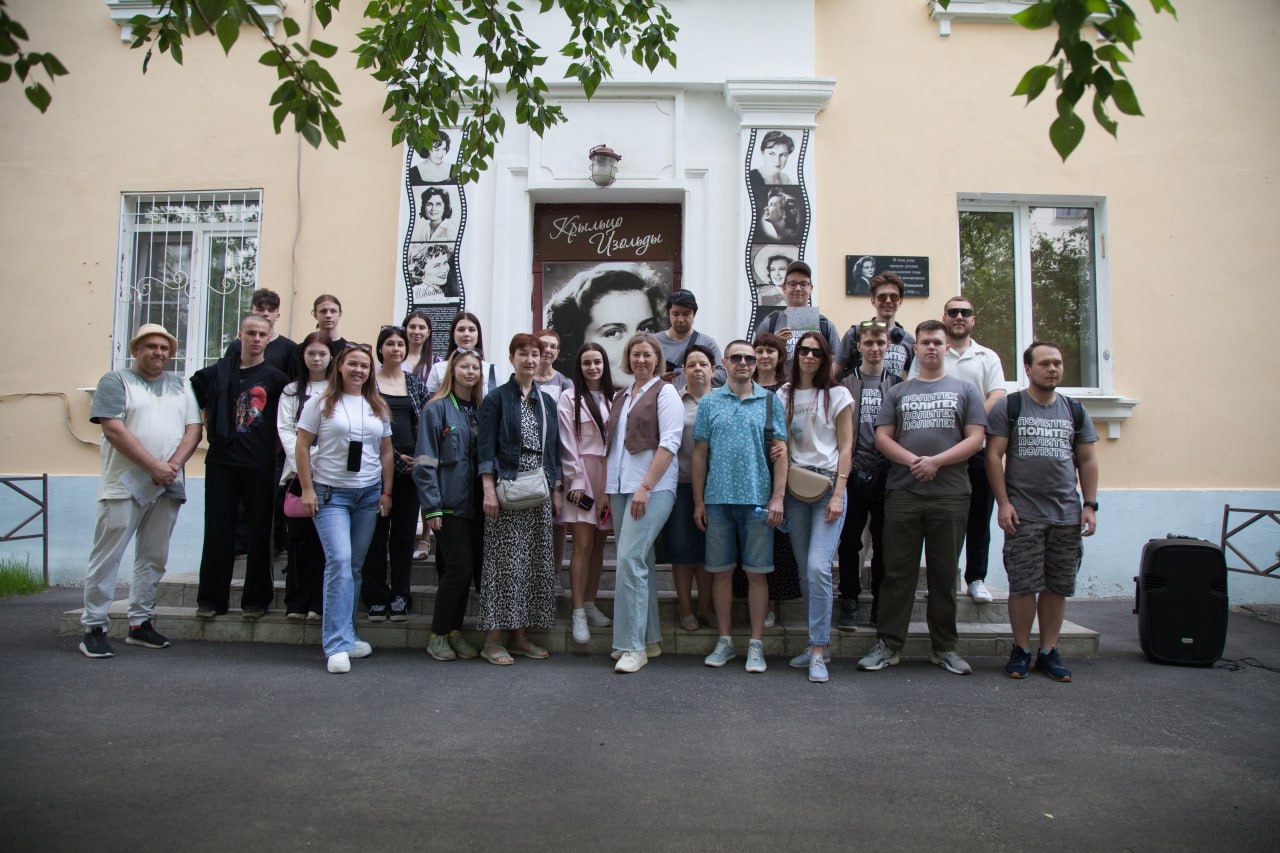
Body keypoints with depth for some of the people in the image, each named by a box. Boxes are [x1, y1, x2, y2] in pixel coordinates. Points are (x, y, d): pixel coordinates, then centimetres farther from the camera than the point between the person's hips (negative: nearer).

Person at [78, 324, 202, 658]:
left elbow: (193, 429, 8)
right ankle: (94, 627, 5)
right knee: (107, 557, -2)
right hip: (124, 486, -4)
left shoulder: (180, 386, 16)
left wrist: (173, 465, -9)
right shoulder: (115, 381, 2)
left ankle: (140, 623, 17)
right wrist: (153, 466, -14)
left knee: (153, 559, 8)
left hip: (168, 489, 5)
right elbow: (113, 429, -9)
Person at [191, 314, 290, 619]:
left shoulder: (275, 378, 1)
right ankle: (211, 599, 15)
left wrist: (274, 444, -4)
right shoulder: (219, 371, 8)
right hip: (221, 462, 2)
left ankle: (255, 599, 14)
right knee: (217, 530, 5)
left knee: (259, 532, 4)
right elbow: (195, 397, 18)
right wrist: (211, 429, 11)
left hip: (259, 465, -2)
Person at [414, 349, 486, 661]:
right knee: (459, 568, -7)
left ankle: (454, 631, 21)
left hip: (474, 503, 6)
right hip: (449, 503, -5)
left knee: (467, 568, 7)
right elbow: (425, 461, -8)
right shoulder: (437, 408, -4)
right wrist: (432, 506, -13)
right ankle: (438, 635, 8)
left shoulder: (481, 410, 13)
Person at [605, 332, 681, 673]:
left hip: (652, 487, -7)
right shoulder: (621, 397, 19)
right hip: (620, 487, 7)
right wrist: (607, 488, 13)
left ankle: (633, 646, -9)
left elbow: (669, 443, -11)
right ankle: (650, 639, 17)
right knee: (640, 561, 10)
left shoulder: (664, 392, -1)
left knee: (630, 558, -15)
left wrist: (646, 487, -18)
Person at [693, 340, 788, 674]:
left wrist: (778, 498, -6)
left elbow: (780, 453, 3)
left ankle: (756, 644, 12)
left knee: (756, 572, 3)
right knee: (721, 571, 7)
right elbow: (700, 453, 8)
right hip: (718, 499, 1)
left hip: (757, 500, -1)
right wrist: (698, 501, 3)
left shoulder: (770, 401, 5)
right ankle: (724, 640, 19)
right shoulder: (709, 402, 8)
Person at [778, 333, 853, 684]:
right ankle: (818, 644, 18)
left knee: (818, 568, -15)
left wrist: (838, 494, -10)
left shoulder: (837, 394, 3)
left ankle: (818, 652, -9)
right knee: (806, 571, 7)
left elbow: (845, 447, -1)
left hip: (827, 485, -4)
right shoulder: (784, 395, 13)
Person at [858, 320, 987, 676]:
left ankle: (944, 647, 18)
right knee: (897, 572, 2)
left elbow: (975, 438, 1)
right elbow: (882, 437, 5)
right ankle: (888, 644, 8)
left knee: (944, 573, 7)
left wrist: (936, 461, -12)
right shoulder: (898, 392, 13)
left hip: (950, 495, 0)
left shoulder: (964, 391, 10)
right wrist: (912, 461, -12)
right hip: (903, 493, 0)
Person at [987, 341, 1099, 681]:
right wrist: (1003, 503, -10)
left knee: (1058, 586, 7)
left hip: (1067, 514, 4)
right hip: (1023, 515, -3)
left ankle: (1049, 651, 17)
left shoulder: (1074, 410, 13)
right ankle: (1021, 650, 12)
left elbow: (1087, 461, 15)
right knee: (1024, 586, -2)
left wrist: (1090, 505, 6)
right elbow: (994, 456, -3)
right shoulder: (1008, 407, 2)